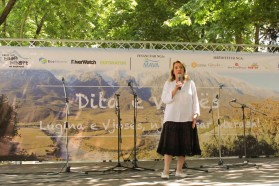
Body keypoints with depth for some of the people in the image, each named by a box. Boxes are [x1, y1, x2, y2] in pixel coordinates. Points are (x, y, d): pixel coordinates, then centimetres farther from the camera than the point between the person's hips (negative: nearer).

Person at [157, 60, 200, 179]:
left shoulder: (190, 83, 7)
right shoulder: (168, 83, 6)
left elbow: (195, 100, 6)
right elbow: (164, 99, -2)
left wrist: (195, 114, -4)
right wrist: (175, 89, -13)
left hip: (186, 119, 1)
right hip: (171, 119, -1)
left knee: (184, 146, 4)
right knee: (170, 145, -5)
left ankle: (179, 170, 14)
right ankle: (166, 171, -3)